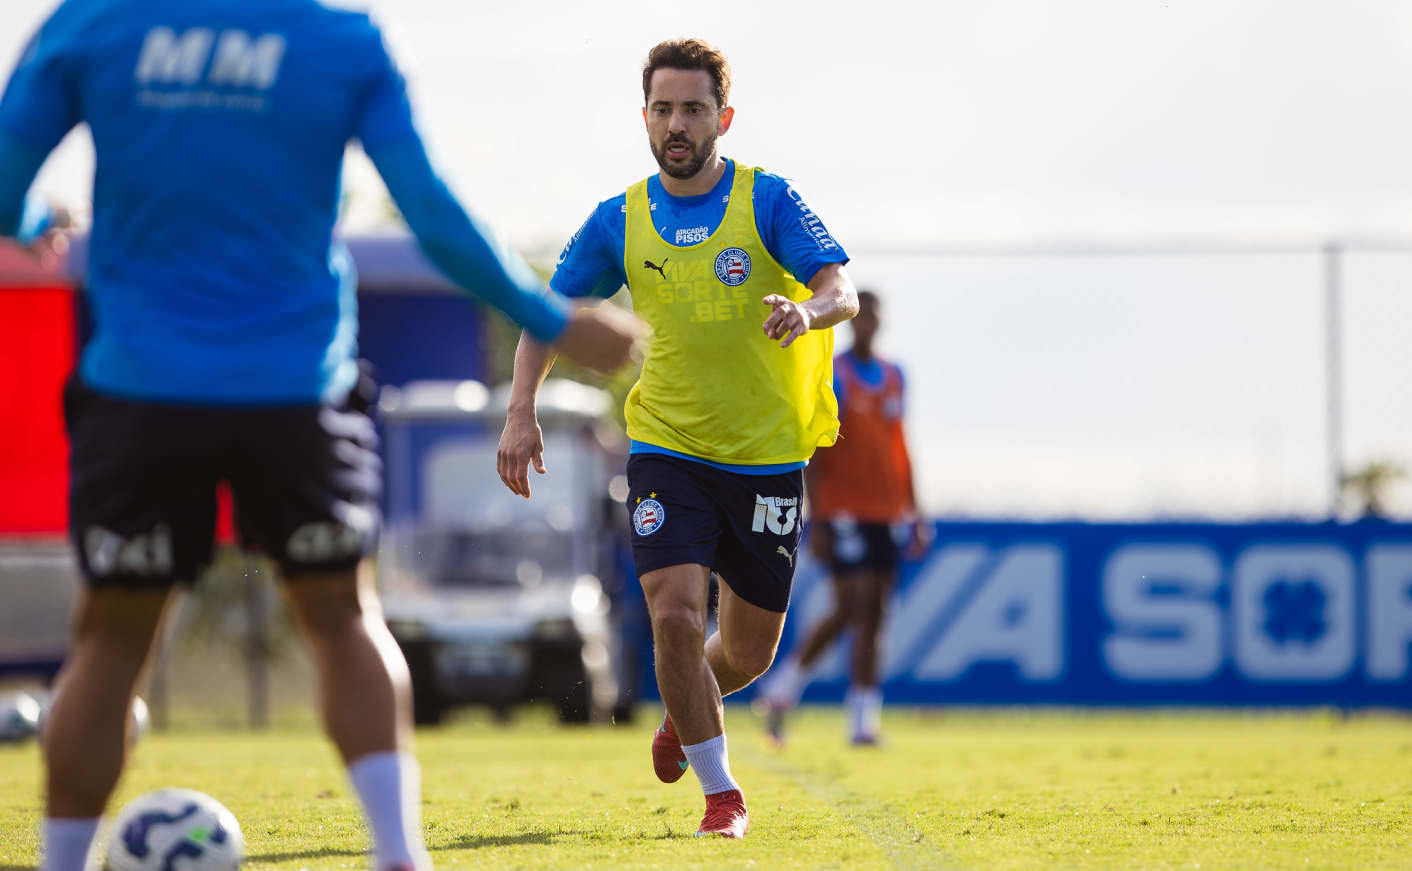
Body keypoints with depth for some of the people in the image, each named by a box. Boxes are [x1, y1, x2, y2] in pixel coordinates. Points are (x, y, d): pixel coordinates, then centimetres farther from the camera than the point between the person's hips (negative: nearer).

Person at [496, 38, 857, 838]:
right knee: (676, 615, -19)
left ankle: (686, 711, 45)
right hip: (667, 449, 0)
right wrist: (522, 412, -6)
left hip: (768, 456, 0)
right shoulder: (620, 222, 0)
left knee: (748, 652, 9)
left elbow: (843, 291, -17)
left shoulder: (769, 201, -7)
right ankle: (721, 793, -1)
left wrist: (808, 310, -41)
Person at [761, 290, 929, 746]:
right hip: (843, 511, -5)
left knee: (873, 613, 2)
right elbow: (812, 453, -7)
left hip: (885, 514, 5)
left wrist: (914, 515, 17)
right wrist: (816, 522, -12)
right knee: (854, 607, -12)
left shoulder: (894, 377, 13)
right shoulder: (830, 377, -5)